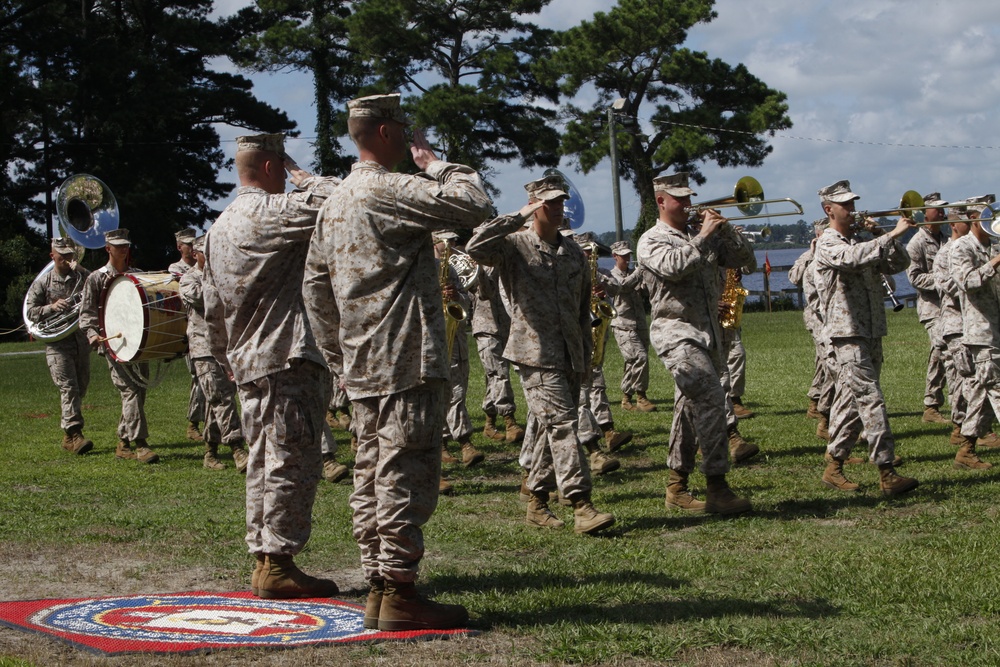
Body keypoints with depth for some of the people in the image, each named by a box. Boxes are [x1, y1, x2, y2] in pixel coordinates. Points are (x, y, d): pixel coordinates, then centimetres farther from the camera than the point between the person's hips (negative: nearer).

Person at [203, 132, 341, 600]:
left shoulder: (220, 226, 17)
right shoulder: (270, 212, -11)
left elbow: (213, 307, 21)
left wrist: (225, 358, 30)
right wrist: (304, 179, -3)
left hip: (248, 363, 10)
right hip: (287, 357, -10)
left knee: (263, 464, 13)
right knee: (292, 463, -6)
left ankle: (263, 560, 17)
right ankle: (278, 564, -4)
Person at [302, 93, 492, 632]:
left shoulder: (335, 202, 17)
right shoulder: (391, 191, -12)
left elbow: (315, 284, 20)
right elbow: (475, 206, -17)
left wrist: (337, 355, 23)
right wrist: (436, 164, -1)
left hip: (363, 366, 10)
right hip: (406, 363, -10)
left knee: (372, 478, 11)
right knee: (405, 478, -6)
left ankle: (378, 588, 17)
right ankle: (400, 593, -4)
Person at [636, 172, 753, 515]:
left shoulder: (701, 236, 17)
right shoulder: (652, 241, -1)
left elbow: (743, 257, 12)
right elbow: (673, 266, -21)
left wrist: (724, 230, -2)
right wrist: (703, 237, -15)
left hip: (708, 332, 7)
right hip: (677, 332, -7)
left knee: (691, 406, 11)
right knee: (710, 397, -21)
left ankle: (677, 488, 20)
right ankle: (717, 488, -22)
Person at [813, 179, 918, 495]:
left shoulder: (861, 241, 18)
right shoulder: (828, 243, -7)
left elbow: (898, 264, 15)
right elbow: (854, 258, -28)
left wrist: (893, 240, -2)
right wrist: (892, 234, -26)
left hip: (870, 334, 8)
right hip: (845, 336, -8)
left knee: (851, 404, 11)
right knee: (871, 401, -13)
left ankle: (834, 468, 19)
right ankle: (887, 474, -16)